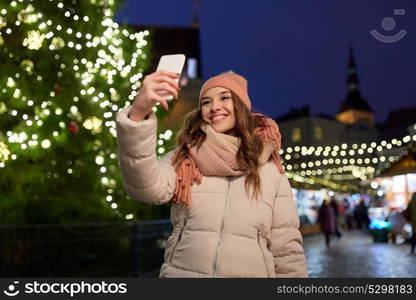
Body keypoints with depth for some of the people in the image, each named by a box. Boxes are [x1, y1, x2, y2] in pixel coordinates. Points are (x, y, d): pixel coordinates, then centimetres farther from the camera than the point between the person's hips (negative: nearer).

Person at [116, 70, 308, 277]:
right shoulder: (183, 159, -1)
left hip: (252, 272, 1)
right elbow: (147, 187, -22)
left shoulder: (270, 171, 1)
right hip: (182, 271, 0)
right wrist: (137, 114, -32)